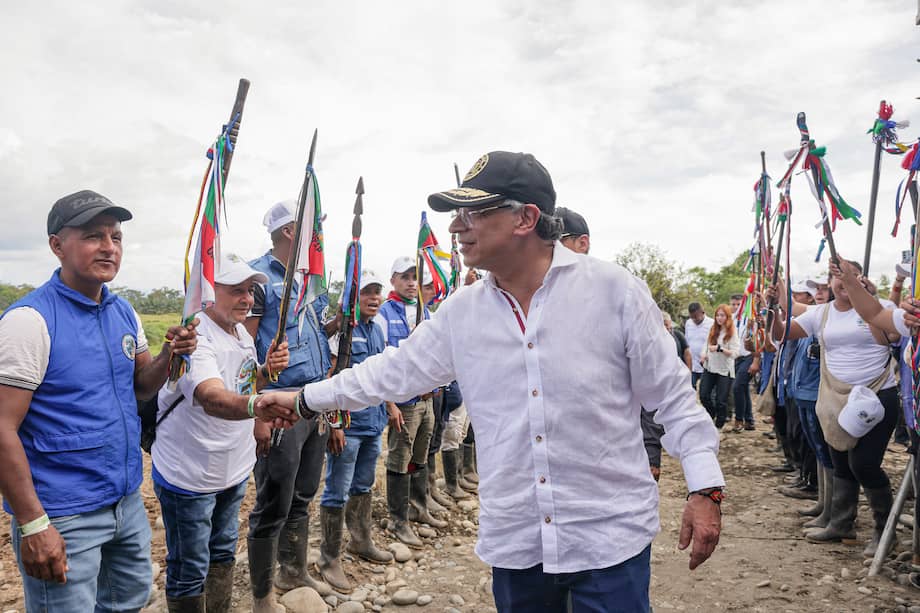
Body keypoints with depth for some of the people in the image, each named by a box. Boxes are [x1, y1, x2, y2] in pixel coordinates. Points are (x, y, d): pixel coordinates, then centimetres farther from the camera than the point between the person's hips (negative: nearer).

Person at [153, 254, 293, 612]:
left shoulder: (240, 331, 2)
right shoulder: (196, 337, -25)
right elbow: (211, 398, -44)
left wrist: (267, 370, -7)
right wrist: (255, 405, -64)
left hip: (234, 469, 9)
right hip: (188, 476, -8)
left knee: (223, 553, 24)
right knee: (190, 573, 8)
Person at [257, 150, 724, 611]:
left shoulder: (614, 289, -9)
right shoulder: (460, 314, 2)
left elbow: (672, 394, -3)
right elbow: (392, 373, 12)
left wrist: (705, 487, -7)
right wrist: (304, 399, 16)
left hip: (610, 536, -3)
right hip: (513, 542, 4)